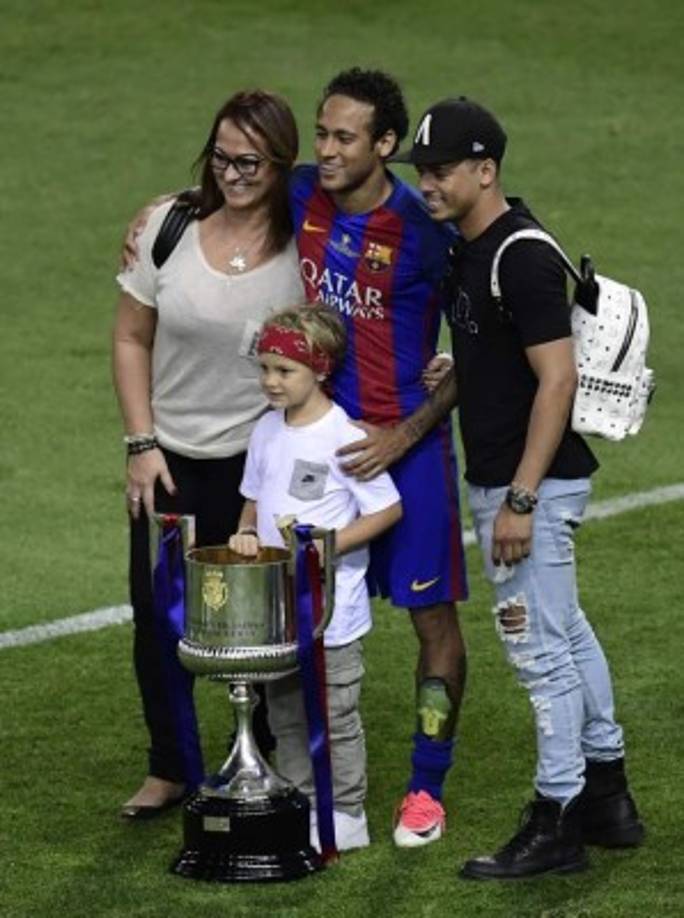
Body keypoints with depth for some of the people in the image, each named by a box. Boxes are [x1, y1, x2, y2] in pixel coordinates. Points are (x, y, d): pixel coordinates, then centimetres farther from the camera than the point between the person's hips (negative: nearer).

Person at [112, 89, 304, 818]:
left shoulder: (305, 249, -10)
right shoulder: (170, 227, -4)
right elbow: (131, 339, 4)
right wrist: (141, 443, -1)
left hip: (261, 465, -3)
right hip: (170, 462, 3)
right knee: (157, 618, 8)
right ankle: (171, 770, 26)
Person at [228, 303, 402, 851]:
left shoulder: (344, 436, -16)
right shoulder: (267, 431, 6)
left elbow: (388, 509, -14)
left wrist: (327, 547, -21)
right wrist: (247, 532, -3)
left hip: (331, 610, -7)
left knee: (335, 716, 2)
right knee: (285, 713, 15)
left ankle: (346, 815, 12)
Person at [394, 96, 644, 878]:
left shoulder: (522, 256, -20)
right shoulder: (467, 248, 10)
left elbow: (557, 377, -24)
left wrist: (520, 499, -25)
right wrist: (415, 422, 10)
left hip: (534, 482, -10)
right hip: (498, 478, 10)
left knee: (538, 645, -4)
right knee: (565, 635, 17)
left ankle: (555, 826, 4)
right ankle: (605, 799, 28)